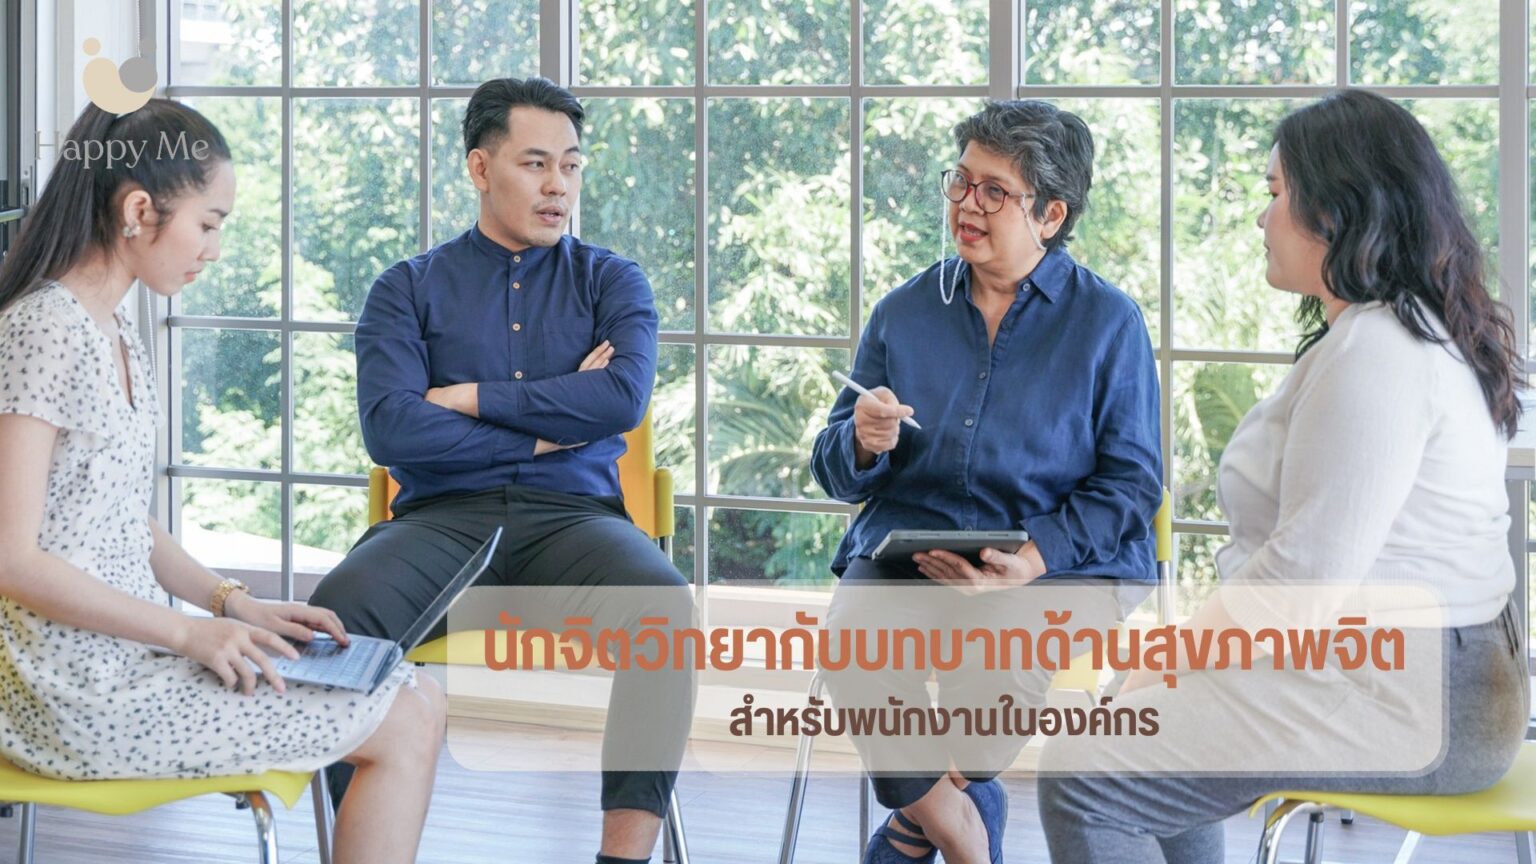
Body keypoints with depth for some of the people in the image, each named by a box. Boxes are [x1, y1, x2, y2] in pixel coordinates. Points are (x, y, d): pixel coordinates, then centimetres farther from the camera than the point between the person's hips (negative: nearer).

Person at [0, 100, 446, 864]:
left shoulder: (115, 336, 13)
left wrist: (234, 604, 5)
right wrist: (192, 632, -18)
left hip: (126, 652, 9)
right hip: (80, 696, -9)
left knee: (418, 700, 6)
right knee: (406, 724, -8)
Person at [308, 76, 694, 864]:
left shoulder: (610, 282, 15)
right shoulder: (409, 289, 12)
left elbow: (624, 397, -5)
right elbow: (390, 430, -5)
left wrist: (472, 398, -3)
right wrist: (549, 425, -2)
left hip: (573, 514, 1)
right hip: (443, 516, 0)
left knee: (663, 604, -33)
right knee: (338, 609, -33)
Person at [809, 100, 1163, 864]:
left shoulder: (1108, 322, 5)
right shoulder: (904, 313, 14)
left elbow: (1131, 480, 0)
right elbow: (834, 473, 15)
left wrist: (1033, 558, -17)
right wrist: (864, 445, -11)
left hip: (1063, 564, -2)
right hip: (907, 546, 2)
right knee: (854, 646, -31)